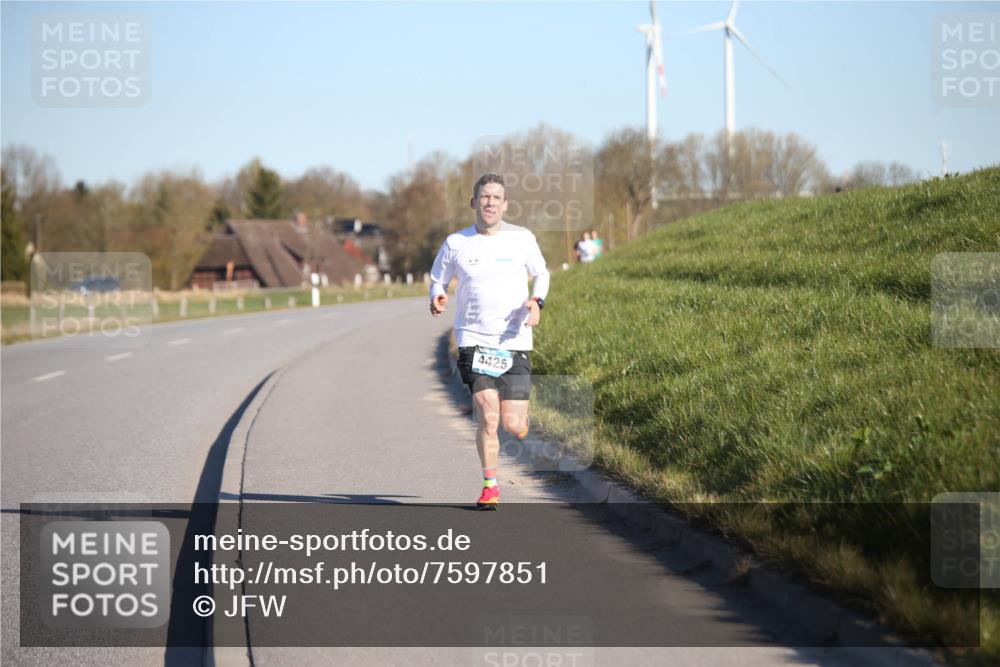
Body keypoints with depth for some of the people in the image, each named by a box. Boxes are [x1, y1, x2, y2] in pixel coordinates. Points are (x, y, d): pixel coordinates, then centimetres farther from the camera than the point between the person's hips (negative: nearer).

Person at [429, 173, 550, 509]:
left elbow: (541, 273, 16)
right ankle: (490, 486, -1)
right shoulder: (455, 243, 2)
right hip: (474, 340, -1)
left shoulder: (522, 239, 3)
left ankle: (515, 413, 36)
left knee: (514, 427, -3)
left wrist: (536, 302, -4)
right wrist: (437, 299, -9)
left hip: (515, 341, 1)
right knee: (487, 414, -17)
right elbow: (437, 280, 14)